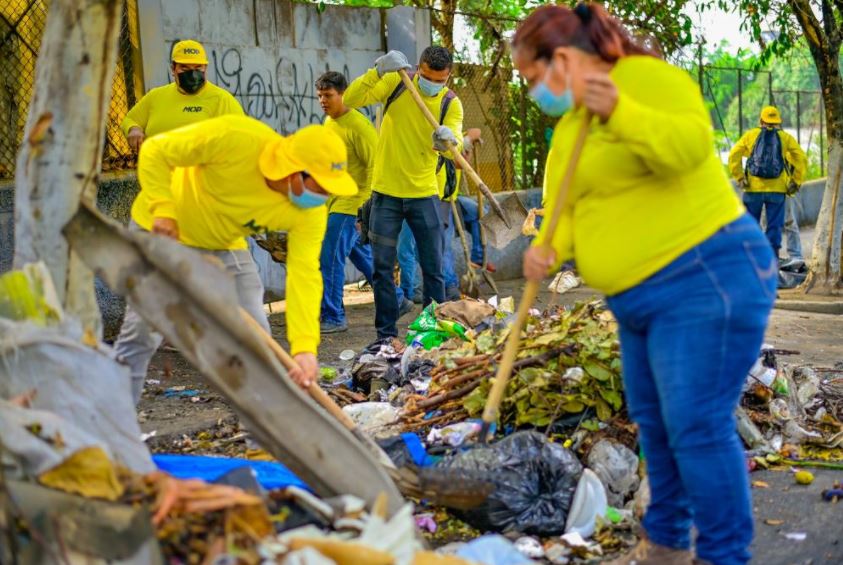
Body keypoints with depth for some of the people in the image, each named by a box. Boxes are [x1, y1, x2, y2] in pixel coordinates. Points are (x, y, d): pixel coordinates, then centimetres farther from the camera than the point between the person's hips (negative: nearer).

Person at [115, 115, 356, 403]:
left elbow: (304, 275, -29)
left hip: (225, 246, 4)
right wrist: (163, 210, -34)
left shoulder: (310, 212, -23)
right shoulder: (236, 139, -35)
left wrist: (305, 348, -41)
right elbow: (155, 150, -23)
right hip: (161, 228, -3)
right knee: (142, 331, -5)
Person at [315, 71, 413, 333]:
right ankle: (396, 301, 29)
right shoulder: (328, 122, 12)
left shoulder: (358, 125, -15)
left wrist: (366, 206, -21)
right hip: (335, 201, 9)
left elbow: (375, 165, -17)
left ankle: (333, 317, -2)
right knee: (362, 256, 16)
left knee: (330, 258, -10)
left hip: (352, 203, -9)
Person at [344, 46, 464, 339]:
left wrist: (447, 140, -41)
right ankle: (387, 334, 13)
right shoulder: (396, 83, -4)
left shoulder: (451, 103, -2)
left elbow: (455, 145, -17)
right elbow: (350, 99, -14)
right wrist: (378, 70, -26)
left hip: (424, 193, 1)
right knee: (382, 268, 3)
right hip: (386, 192, 0)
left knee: (433, 268, 5)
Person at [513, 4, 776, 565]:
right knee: (656, 424, 16)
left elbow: (690, 144, -27)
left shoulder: (645, 78, -12)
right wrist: (548, 249, -9)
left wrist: (619, 112, -38)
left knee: (697, 426, -9)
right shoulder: (570, 126, 15)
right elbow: (570, 209, 11)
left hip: (707, 278, -10)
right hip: (642, 300, 10)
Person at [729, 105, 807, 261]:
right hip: (777, 190, 0)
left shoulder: (750, 135, 7)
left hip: (753, 189, 0)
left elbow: (734, 156, -1)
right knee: (775, 226, 4)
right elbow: (802, 159, -1)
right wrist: (796, 182, 3)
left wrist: (739, 178, 2)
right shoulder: (786, 137, 7)